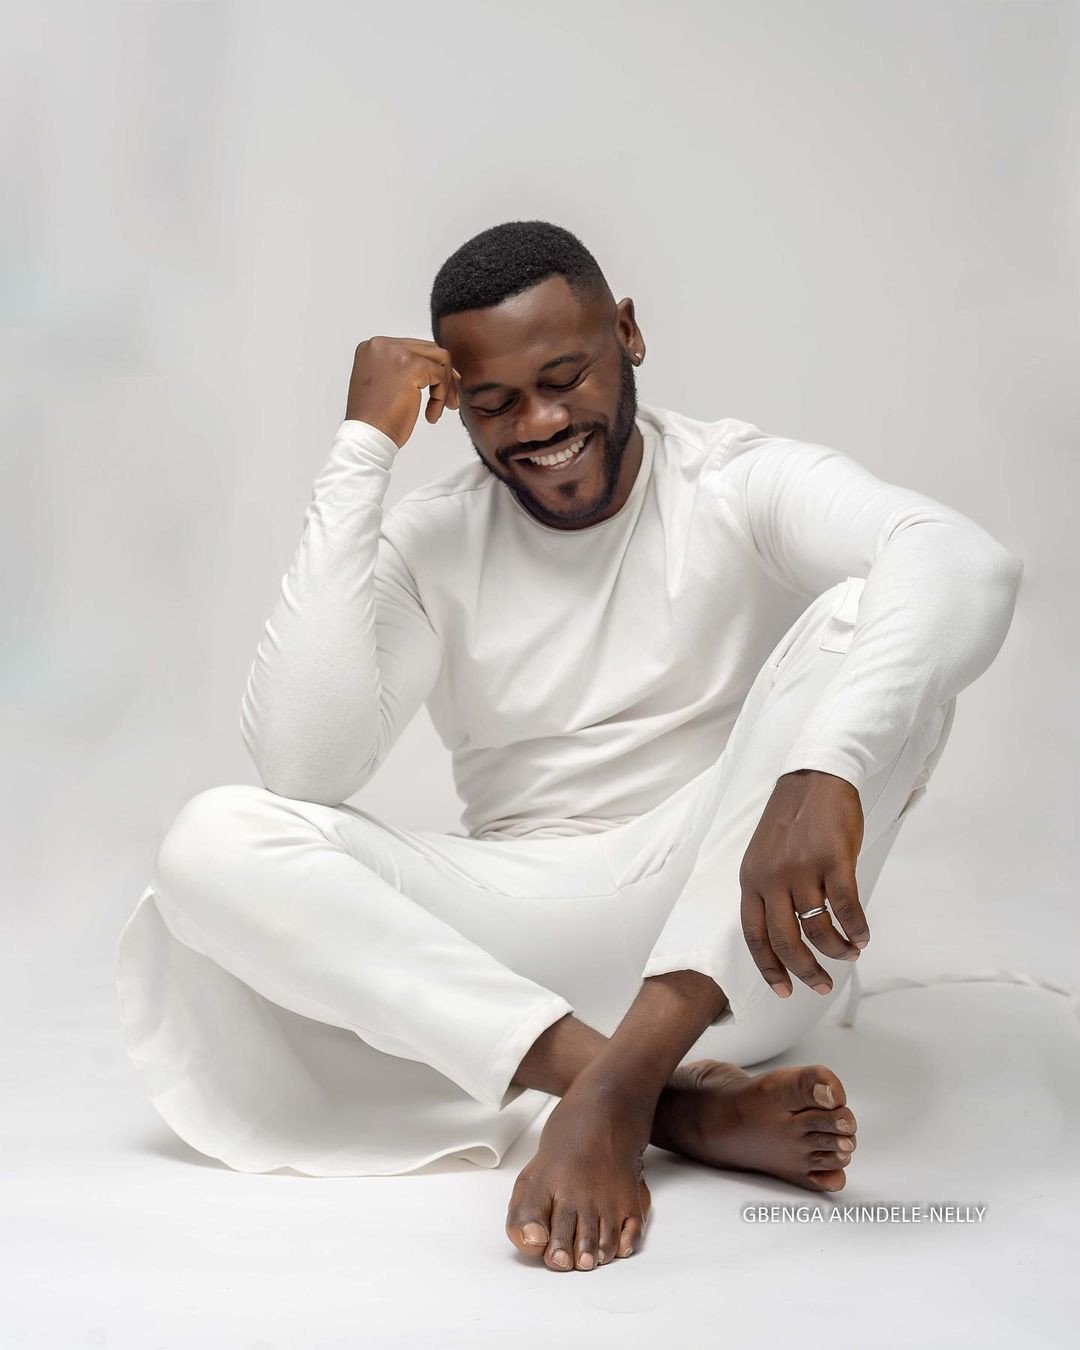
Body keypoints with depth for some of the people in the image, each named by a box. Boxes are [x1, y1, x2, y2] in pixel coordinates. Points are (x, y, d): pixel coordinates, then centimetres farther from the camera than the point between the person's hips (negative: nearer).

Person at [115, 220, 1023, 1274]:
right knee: (212, 843, -19)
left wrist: (823, 769, -41)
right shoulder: (432, 543, 4)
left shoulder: (742, 484, -1)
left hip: (729, 943, -1)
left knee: (858, 618, -22)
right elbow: (303, 766, -13)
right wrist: (363, 451, -12)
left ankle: (615, 1083, -32)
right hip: (517, 950, 2)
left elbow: (968, 563, -21)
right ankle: (680, 1104, -30)